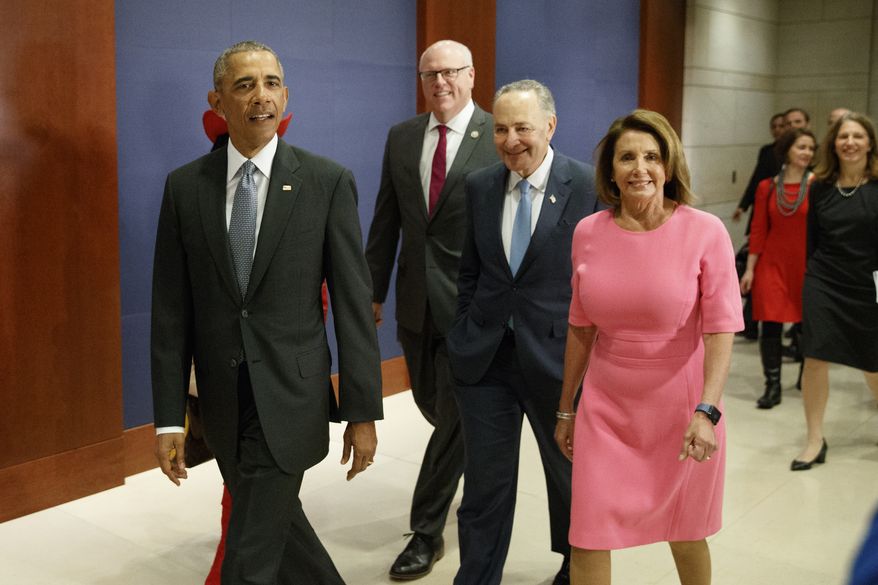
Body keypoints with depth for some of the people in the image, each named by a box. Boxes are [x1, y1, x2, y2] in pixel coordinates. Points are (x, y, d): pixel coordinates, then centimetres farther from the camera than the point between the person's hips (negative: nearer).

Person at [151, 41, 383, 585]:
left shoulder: (328, 182, -6)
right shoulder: (185, 186, 1)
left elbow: (354, 304, -6)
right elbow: (171, 309, 2)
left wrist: (363, 412, -6)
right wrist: (169, 417, 0)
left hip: (289, 398, -3)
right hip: (222, 404, 4)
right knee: (275, 525, 20)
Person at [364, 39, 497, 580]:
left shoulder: (499, 137, -8)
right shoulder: (401, 138, 7)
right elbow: (386, 220, 10)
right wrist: (374, 291, 9)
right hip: (416, 301, 5)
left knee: (452, 415, 1)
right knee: (435, 407, 17)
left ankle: (427, 533, 15)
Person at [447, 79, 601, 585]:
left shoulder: (589, 187, -10)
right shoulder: (479, 186, 3)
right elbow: (470, 272, 10)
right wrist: (466, 338, 9)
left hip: (557, 354, -2)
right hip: (485, 358, 2)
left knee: (570, 474, 19)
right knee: (485, 483, 8)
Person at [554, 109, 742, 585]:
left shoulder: (705, 233, -12)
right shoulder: (588, 233, -2)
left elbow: (721, 329, -13)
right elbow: (581, 327, 6)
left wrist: (707, 411, -25)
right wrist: (566, 409, 11)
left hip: (681, 409, -2)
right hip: (605, 408, 2)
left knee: (685, 538, 16)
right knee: (587, 542, 3)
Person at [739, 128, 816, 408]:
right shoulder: (767, 187, 3)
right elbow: (758, 230, 4)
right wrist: (749, 268, 3)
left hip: (806, 263, -1)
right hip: (772, 262, 1)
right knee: (771, 322, -2)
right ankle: (773, 385, 7)